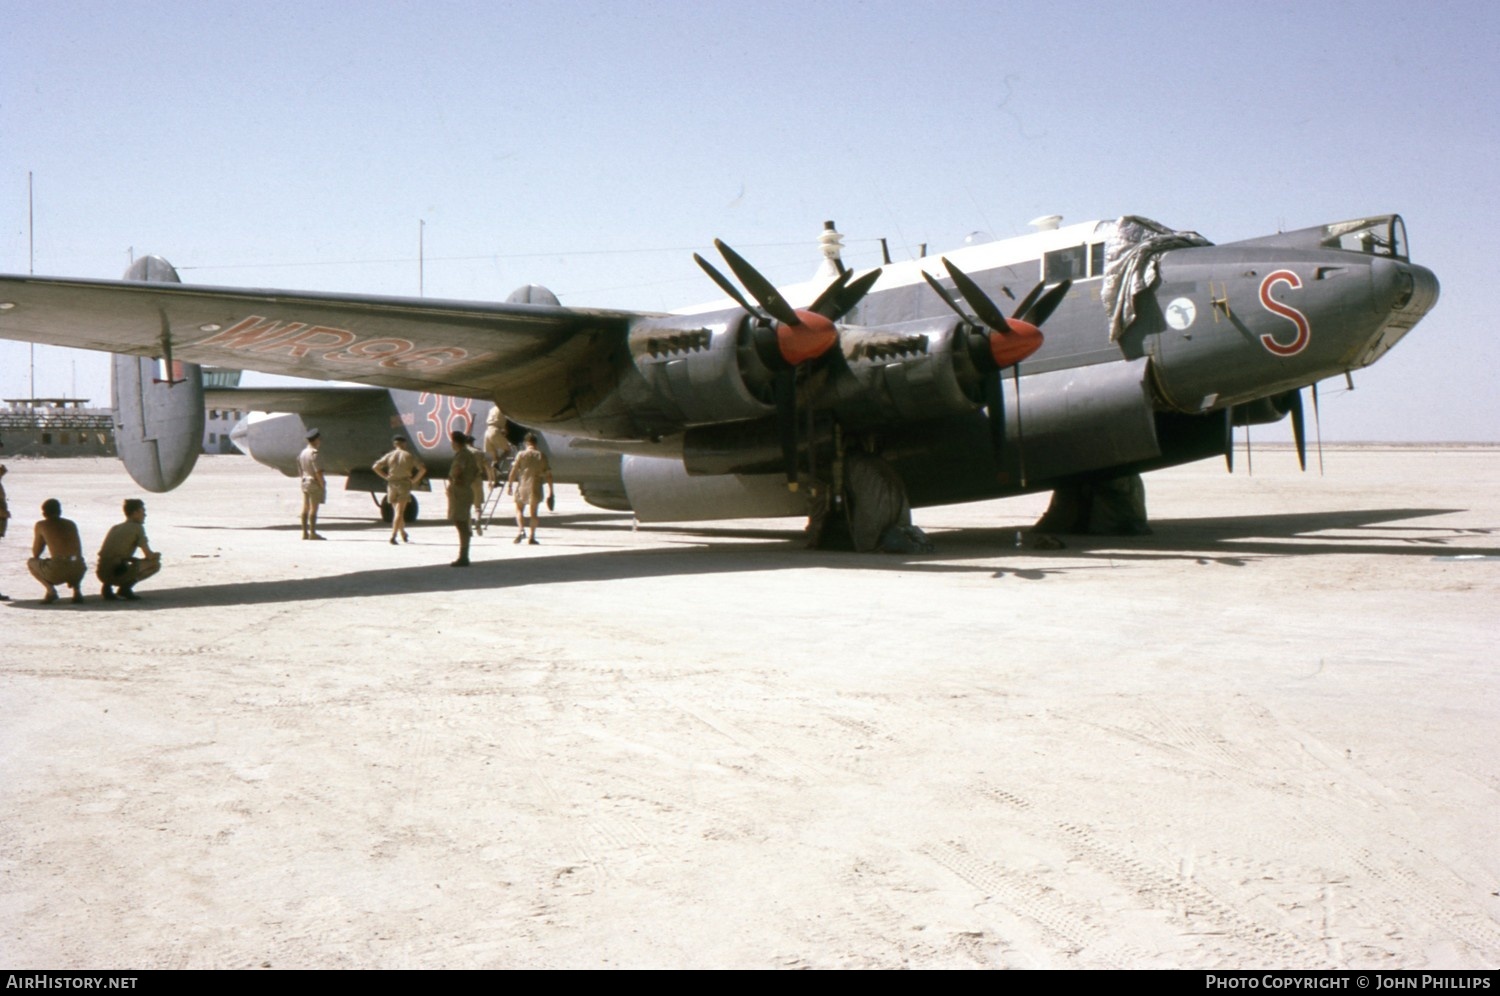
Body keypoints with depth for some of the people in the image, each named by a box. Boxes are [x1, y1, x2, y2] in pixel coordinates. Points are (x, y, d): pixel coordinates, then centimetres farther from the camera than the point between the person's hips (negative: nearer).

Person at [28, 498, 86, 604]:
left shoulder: (41, 525, 14)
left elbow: (35, 553, 21)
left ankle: (50, 589, 1)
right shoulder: (71, 524, 22)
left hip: (57, 572, -4)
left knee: (31, 562, 25)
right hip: (78, 570, 4)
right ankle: (76, 589, 12)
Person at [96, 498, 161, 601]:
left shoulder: (115, 527, 24)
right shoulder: (137, 527, 1)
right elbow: (149, 555, -3)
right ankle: (125, 587, -6)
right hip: (117, 572, -8)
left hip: (101, 574, 8)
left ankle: (108, 586, 12)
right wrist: (157, 555, 22)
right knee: (155, 564, 3)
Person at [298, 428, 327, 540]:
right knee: (313, 508, -6)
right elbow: (318, 472, -20)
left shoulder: (302, 452, 11)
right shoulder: (314, 453, -16)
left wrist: (304, 479, 19)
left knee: (305, 508, 9)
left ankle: (305, 532, 12)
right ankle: (312, 533, -5)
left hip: (305, 481, 9)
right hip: (314, 483, -9)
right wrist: (323, 485, -15)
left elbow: (301, 470, 16)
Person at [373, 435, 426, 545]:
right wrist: (414, 480, 1)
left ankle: (404, 535, 25)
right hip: (404, 484, -3)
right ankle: (393, 536, -19)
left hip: (392, 485, 3)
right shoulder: (409, 455, -1)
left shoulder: (390, 455, 4)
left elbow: (375, 467, -3)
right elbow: (422, 469, -8)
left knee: (397, 511, 16)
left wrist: (386, 477, 5)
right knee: (399, 512, -6)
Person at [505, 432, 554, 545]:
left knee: (519, 509, 11)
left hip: (522, 486, -1)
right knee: (534, 512, 11)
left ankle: (521, 530, -12)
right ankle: (532, 537, 8)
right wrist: (550, 491, 6)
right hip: (535, 487, 1)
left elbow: (514, 470, -6)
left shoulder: (521, 454, -3)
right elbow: (548, 474, 1)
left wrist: (509, 484, 2)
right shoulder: (542, 456, 2)